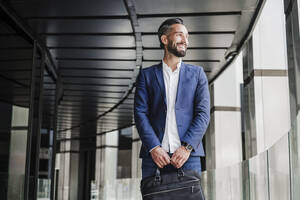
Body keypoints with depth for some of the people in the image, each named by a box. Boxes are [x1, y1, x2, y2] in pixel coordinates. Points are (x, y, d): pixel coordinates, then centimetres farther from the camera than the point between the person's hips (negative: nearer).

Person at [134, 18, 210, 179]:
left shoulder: (197, 73, 14)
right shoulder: (146, 75, 13)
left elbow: (203, 114, 5)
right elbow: (140, 113, 3)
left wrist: (186, 147, -9)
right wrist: (154, 147, -11)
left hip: (188, 155, 1)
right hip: (154, 154, 0)